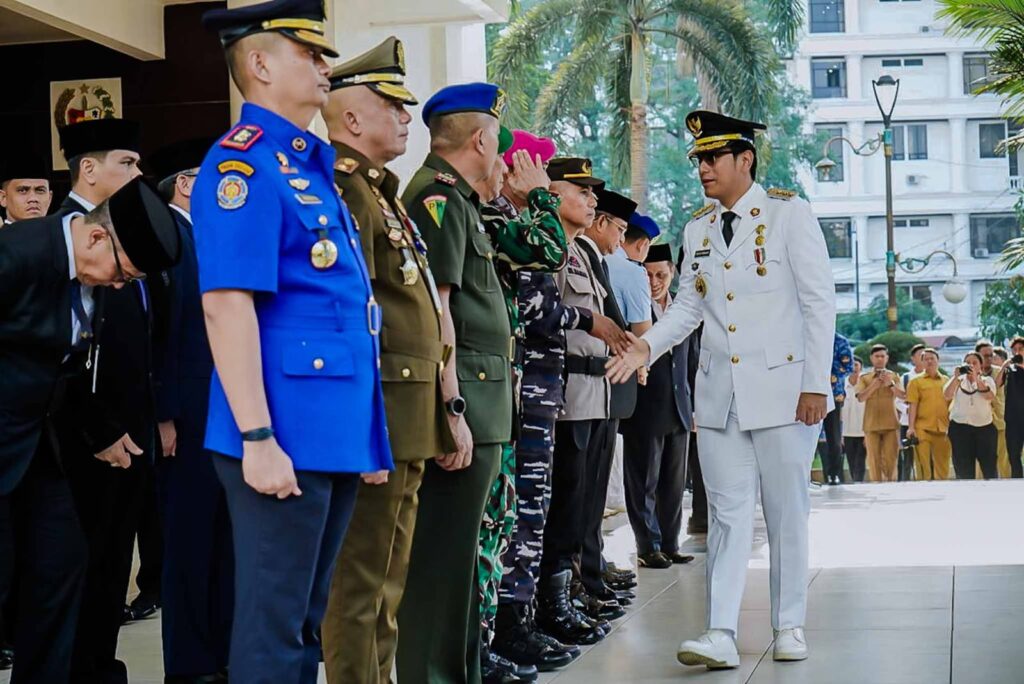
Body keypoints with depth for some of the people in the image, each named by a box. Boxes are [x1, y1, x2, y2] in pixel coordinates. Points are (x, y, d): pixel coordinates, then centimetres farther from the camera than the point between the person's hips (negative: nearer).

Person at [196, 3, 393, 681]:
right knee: (273, 627, -3)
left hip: (337, 435, 9)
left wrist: (365, 433, 21)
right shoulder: (244, 163, -11)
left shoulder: (313, 165, 17)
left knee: (308, 622, 15)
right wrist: (257, 439, -24)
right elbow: (228, 303, -19)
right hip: (288, 439, -9)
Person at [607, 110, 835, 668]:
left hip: (781, 387, -4)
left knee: (786, 512, 5)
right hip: (719, 393, 4)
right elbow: (687, 305, 14)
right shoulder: (698, 228, 12)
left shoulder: (789, 213, -3)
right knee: (728, 514, 0)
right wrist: (646, 347, -5)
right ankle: (721, 635, -4)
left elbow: (819, 301, -6)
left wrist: (815, 385, -10)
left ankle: (789, 626, 16)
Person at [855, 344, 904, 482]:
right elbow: (860, 398, -3)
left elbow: (902, 396, 0)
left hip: (891, 424, 0)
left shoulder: (893, 376, 13)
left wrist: (891, 384, -15)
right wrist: (874, 385, -15)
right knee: (874, 460, -4)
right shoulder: (864, 377, 10)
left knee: (890, 459, -5)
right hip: (871, 424, 0)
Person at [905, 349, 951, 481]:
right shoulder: (916, 381, 5)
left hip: (942, 428, 3)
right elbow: (913, 405, -1)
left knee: (943, 465, 7)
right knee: (923, 465, -2)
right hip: (922, 428, -2)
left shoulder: (946, 381, 11)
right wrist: (911, 427, -9)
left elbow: (951, 404, 14)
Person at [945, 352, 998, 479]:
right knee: (964, 470, 2)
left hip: (984, 427, 0)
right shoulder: (958, 380, 9)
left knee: (989, 466, 1)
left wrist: (976, 377, -20)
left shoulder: (987, 380, 8)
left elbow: (990, 396, -13)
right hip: (960, 427, 0)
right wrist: (956, 376, -16)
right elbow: (947, 396, -8)